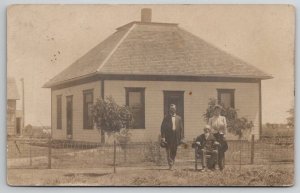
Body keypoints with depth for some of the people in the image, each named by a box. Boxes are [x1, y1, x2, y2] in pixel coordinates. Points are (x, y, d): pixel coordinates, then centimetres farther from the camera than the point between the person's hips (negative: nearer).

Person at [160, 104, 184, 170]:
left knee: (174, 152, 7)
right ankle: (170, 165, -5)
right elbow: (162, 127, 0)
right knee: (169, 152, -6)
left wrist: (181, 138, 4)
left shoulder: (179, 118, 11)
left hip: (176, 137, 3)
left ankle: (172, 164, 18)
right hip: (168, 137, -3)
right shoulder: (166, 117, 3)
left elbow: (181, 128, 11)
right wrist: (163, 137, -9)